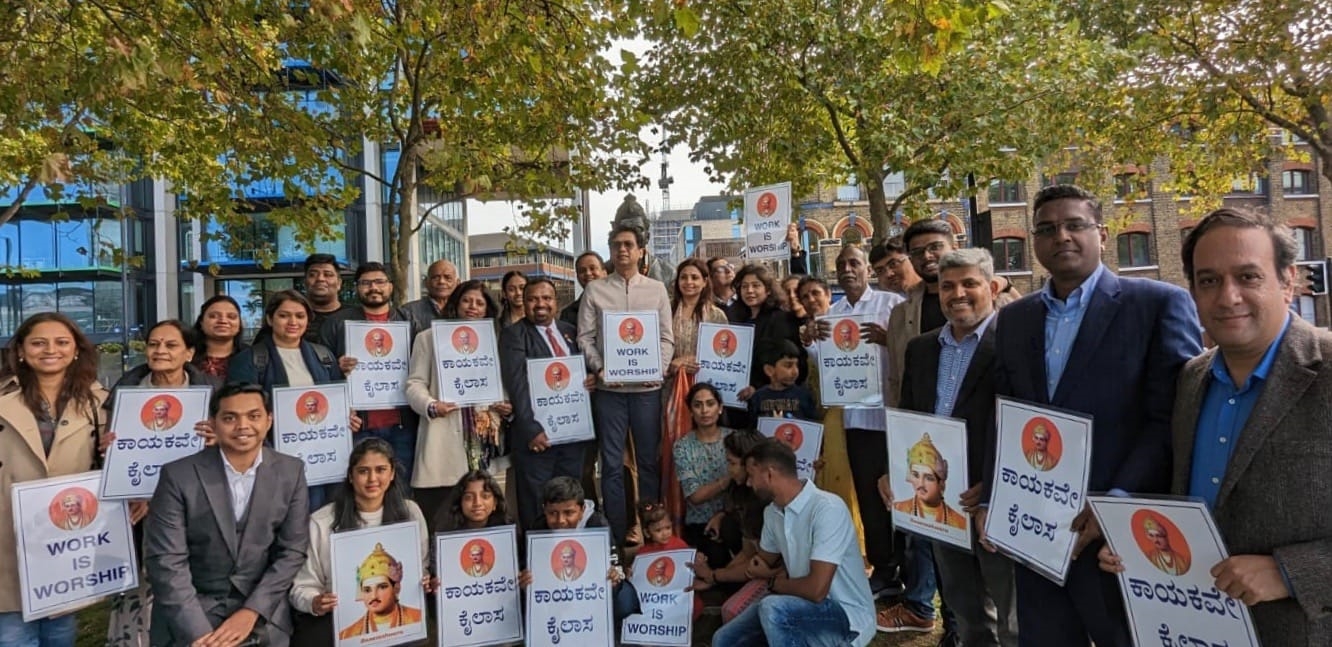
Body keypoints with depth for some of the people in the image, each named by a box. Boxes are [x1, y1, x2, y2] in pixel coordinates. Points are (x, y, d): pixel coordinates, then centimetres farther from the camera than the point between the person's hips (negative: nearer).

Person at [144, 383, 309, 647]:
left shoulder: (291, 472, -3)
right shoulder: (178, 476, -9)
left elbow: (293, 551, -1)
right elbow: (166, 561, -11)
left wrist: (252, 612, -11)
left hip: (262, 615, 2)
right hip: (189, 618, -1)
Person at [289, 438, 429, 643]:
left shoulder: (410, 513, 4)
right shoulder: (321, 523, -5)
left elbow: (421, 570, 13)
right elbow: (302, 586, -1)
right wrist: (314, 603, -21)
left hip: (394, 615, 1)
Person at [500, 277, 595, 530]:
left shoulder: (570, 331, 14)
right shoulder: (513, 334, -3)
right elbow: (516, 384, -12)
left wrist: (592, 379, -2)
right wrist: (530, 428, -20)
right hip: (538, 432, -5)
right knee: (536, 505, 3)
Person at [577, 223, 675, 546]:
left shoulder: (656, 289, 8)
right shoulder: (595, 290, 6)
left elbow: (666, 337, 5)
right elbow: (585, 337, 2)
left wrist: (658, 369, -10)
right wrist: (599, 368, -13)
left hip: (647, 386, 1)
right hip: (609, 387, 0)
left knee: (649, 460, 8)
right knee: (612, 463, 4)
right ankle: (617, 536, 14)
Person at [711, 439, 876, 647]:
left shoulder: (827, 509, -26)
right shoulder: (773, 512, 1)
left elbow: (816, 589, -31)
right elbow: (762, 561, 20)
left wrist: (775, 583, -12)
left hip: (847, 616, -7)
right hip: (803, 607, 8)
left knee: (773, 608, -33)